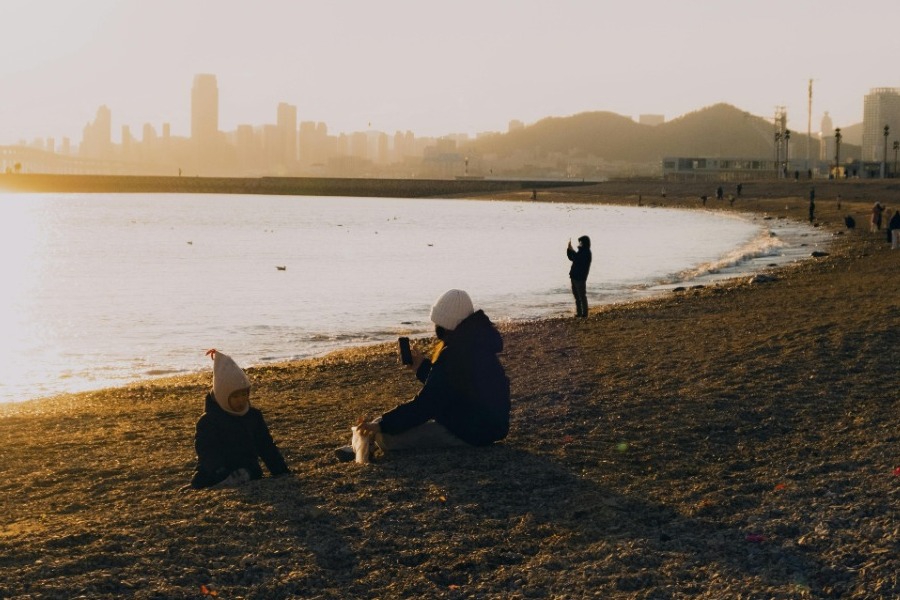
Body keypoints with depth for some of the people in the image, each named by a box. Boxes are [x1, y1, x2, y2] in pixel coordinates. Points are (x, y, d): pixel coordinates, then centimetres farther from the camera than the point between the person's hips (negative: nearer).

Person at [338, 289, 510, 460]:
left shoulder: (452, 355, -21)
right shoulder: (476, 345, 9)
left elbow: (425, 404, -22)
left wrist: (382, 425, -17)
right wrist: (422, 367, 16)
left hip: (470, 433, -11)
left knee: (386, 436, -15)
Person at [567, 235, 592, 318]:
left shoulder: (586, 252, -13)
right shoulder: (580, 251, 15)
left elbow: (578, 259, -26)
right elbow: (571, 258, 23)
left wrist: (571, 250, -22)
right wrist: (569, 249, 8)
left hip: (580, 278, -10)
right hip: (574, 276, 10)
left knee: (582, 296, -4)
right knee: (576, 296, 13)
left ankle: (584, 313, 1)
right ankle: (579, 312, 20)